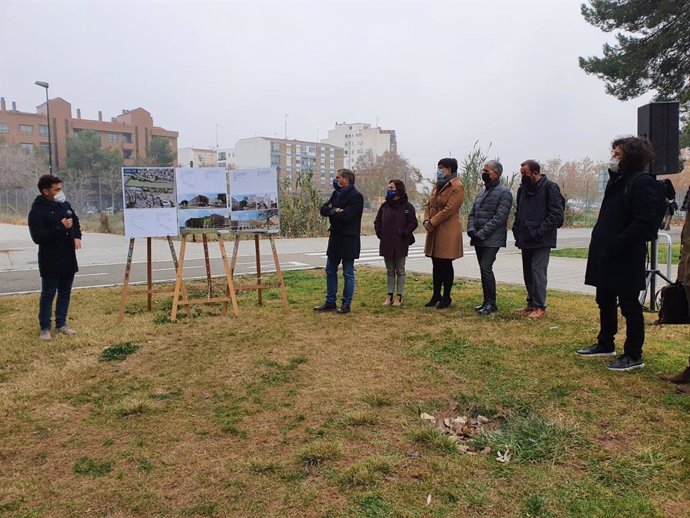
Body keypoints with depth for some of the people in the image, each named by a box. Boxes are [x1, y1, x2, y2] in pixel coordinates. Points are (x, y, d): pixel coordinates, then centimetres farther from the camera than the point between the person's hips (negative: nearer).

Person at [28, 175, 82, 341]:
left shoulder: (64, 204, 7)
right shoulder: (37, 210, -15)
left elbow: (76, 221, 24)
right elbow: (37, 237, -22)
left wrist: (77, 236, 5)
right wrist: (60, 227, -26)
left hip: (68, 258, 7)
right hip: (50, 261, -7)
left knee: (65, 292, 13)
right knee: (48, 294, 3)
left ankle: (61, 323, 25)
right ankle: (45, 328, 14)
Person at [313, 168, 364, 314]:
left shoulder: (356, 196, -14)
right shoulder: (337, 193, 12)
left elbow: (345, 216, -24)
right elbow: (323, 210, 6)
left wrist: (331, 211, -8)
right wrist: (335, 211, -14)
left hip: (348, 239, -8)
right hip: (335, 237, 8)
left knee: (348, 273, 3)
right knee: (330, 271, 13)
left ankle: (347, 304, 13)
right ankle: (330, 302, 23)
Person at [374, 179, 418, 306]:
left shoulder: (407, 206, -6)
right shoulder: (385, 205, 8)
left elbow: (413, 223, -8)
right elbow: (377, 221, 14)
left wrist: (404, 234, -14)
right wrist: (379, 232, 1)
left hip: (400, 244, -5)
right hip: (386, 243, 5)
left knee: (400, 271, 5)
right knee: (390, 271, 11)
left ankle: (399, 297, 10)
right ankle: (389, 296, 18)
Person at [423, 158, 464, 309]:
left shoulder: (457, 187, -10)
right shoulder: (438, 185, 17)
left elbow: (449, 209, -18)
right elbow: (428, 204, 14)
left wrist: (432, 222, -17)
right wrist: (426, 220, -4)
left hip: (448, 231, -8)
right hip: (434, 231, 8)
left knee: (445, 265, -1)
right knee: (436, 264, 12)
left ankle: (446, 297, 11)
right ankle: (436, 295, 21)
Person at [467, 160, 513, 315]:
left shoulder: (504, 192, -7)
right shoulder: (481, 193, 18)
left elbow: (499, 218, -16)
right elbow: (472, 214, 15)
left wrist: (481, 233, -19)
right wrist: (471, 230, -4)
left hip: (492, 239, -8)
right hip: (478, 239, 8)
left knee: (486, 268, -14)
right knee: (483, 269, 10)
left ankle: (491, 303, -5)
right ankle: (487, 301, 18)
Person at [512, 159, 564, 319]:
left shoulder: (550, 187, -9)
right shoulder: (523, 189, 11)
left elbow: (556, 214, -14)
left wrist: (540, 231, -19)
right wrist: (517, 231, 7)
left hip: (542, 240, -7)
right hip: (526, 239, 7)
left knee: (537, 270, -8)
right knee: (527, 271, 13)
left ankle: (540, 306, 2)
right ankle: (531, 303, 24)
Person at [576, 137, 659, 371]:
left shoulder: (642, 182, -13)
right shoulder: (617, 180, 14)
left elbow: (644, 222, -21)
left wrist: (617, 244, -22)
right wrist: (600, 242, 9)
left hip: (626, 258, -9)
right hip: (607, 256, 9)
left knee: (629, 306, 2)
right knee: (605, 302, 18)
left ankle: (634, 356, 13)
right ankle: (605, 344, 33)